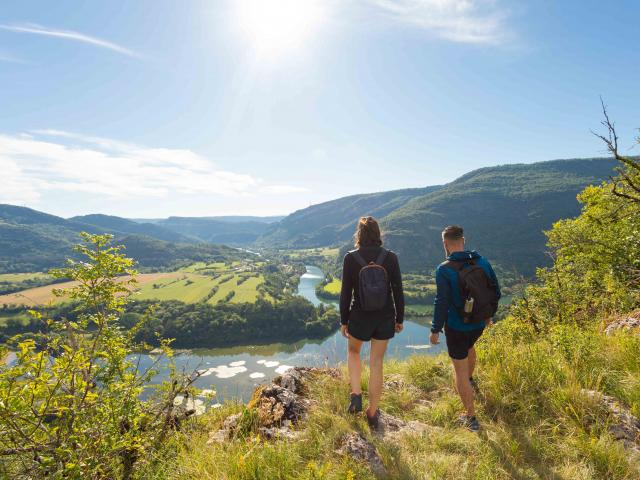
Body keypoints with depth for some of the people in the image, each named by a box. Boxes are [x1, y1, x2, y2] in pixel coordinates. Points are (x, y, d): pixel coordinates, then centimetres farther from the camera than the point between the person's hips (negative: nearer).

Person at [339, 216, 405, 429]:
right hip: (385, 319, 1)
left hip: (360, 318, -1)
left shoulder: (351, 258, -12)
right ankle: (373, 413, 28)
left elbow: (345, 293, -8)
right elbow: (398, 292, -5)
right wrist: (399, 319, 8)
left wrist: (344, 321, 3)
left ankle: (356, 396, 17)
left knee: (353, 351, 29)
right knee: (377, 363, 16)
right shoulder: (390, 257, -9)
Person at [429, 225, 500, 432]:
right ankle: (470, 380, 60)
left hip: (456, 327, -6)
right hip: (479, 323, 6)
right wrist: (490, 314, 18)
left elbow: (442, 303, -21)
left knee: (460, 370, 9)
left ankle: (471, 418, 19)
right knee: (469, 347, 37)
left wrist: (435, 330, -9)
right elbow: (495, 291, 2)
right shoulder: (482, 261, -6)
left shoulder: (444, 270, -21)